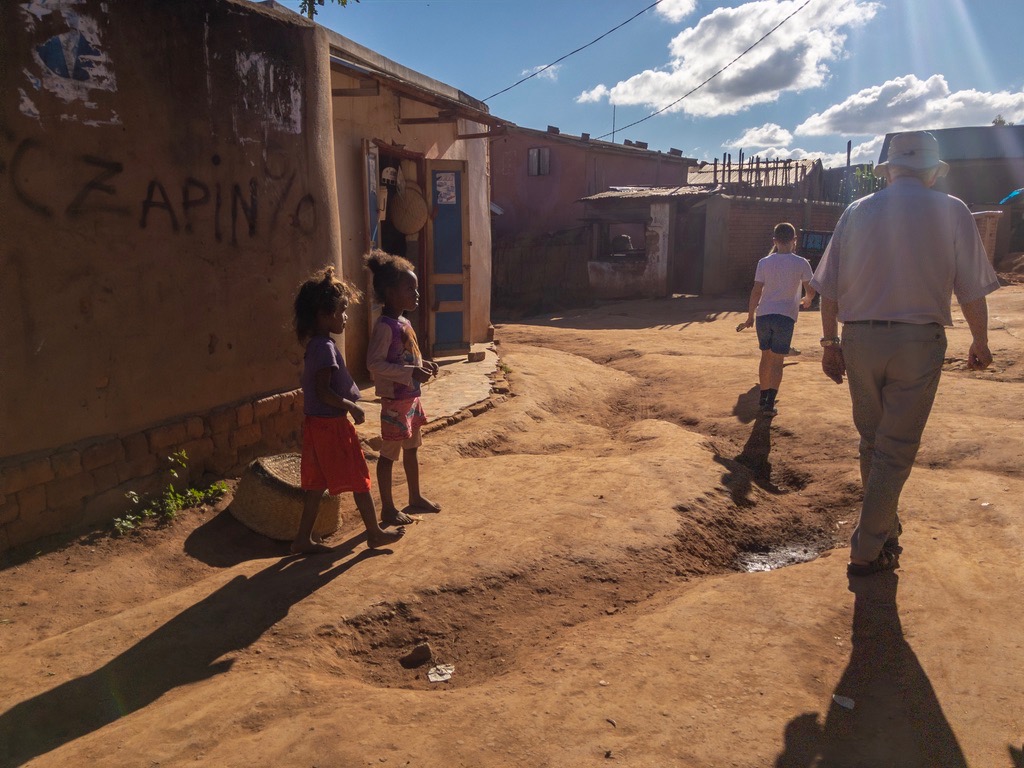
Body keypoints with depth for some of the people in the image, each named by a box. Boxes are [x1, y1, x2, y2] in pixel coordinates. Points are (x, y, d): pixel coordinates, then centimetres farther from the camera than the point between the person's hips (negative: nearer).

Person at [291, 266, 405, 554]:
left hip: (317, 423, 9)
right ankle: (375, 533, 19)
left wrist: (348, 406, 14)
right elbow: (324, 393, -24)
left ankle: (303, 539, 21)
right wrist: (353, 407, -14)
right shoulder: (325, 347, -20)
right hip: (332, 424, -9)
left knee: (317, 483, 15)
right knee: (360, 479, 5)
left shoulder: (315, 345, 10)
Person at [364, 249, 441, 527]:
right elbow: (374, 363, -26)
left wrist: (424, 365, 4)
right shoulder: (385, 326, -20)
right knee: (389, 454, 3)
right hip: (395, 400, -9)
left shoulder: (404, 322, 8)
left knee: (412, 448, 21)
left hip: (411, 396, 9)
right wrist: (411, 373, -29)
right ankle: (388, 508, 15)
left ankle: (415, 496, 37)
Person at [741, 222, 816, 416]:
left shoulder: (764, 263, 3)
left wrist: (750, 317, 7)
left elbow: (756, 291, 0)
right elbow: (810, 291, 2)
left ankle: (763, 398, 25)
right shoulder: (801, 263, -1)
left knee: (766, 357, 16)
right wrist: (807, 301, 25)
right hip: (785, 316, -2)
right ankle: (769, 404, -5)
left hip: (763, 315, 3)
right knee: (777, 361, 1)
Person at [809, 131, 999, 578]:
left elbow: (829, 287, 4)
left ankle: (886, 530, 33)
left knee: (872, 441, 18)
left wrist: (830, 343, 11)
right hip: (918, 342, -2)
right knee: (896, 449, 4)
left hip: (860, 340, 3)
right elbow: (972, 290, 0)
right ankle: (867, 551, 8)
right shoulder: (950, 211, 0)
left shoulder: (858, 211, 6)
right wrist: (980, 343, 13)